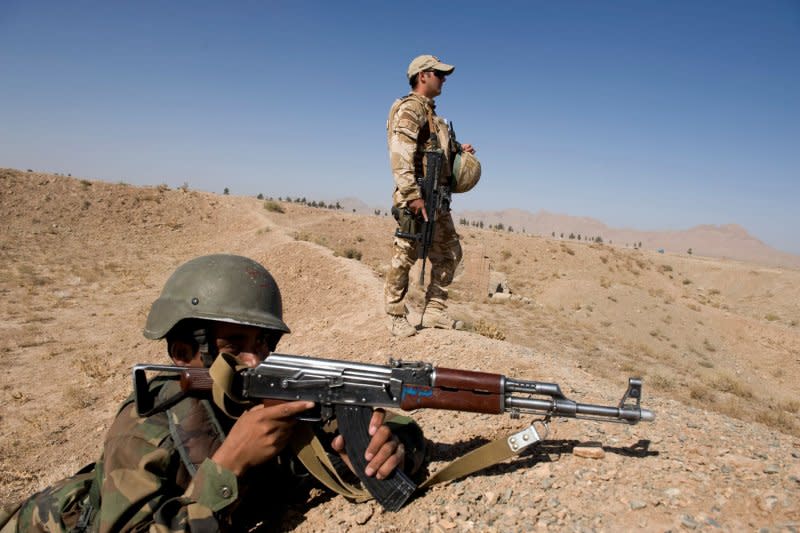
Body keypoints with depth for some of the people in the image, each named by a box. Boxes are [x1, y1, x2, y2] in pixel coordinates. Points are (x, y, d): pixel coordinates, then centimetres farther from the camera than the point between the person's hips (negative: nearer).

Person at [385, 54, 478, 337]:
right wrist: (413, 194, -26)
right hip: (417, 196, -10)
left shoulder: (430, 113, 24)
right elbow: (400, 155, -19)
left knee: (449, 254, 12)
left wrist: (458, 151, 16)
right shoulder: (409, 108, -7)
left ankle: (434, 311, 21)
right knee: (404, 257, -4)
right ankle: (396, 316, 6)